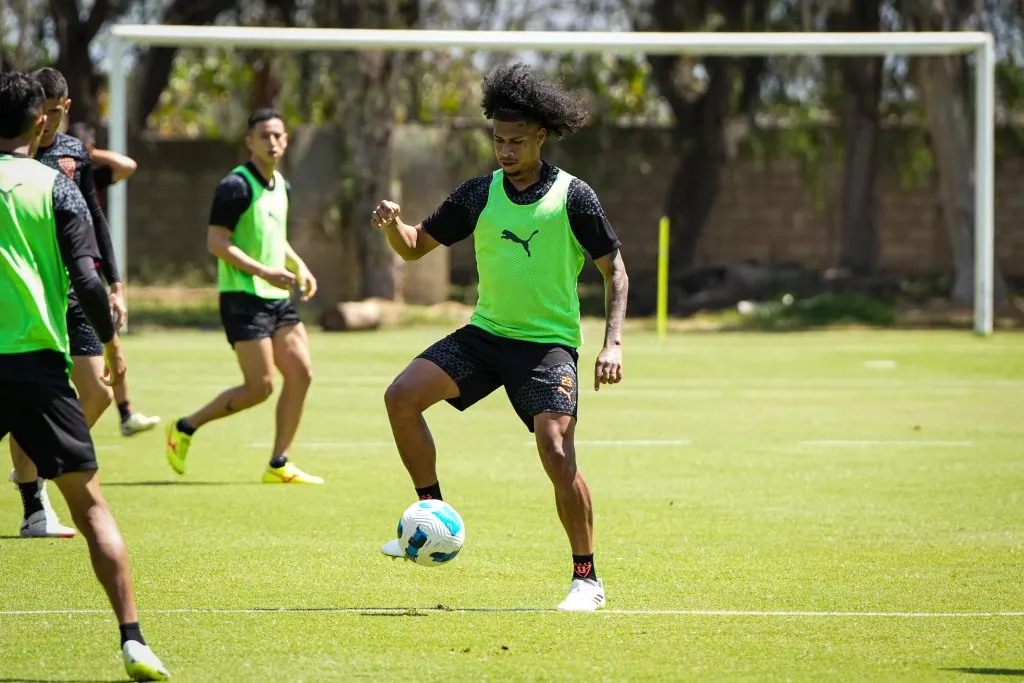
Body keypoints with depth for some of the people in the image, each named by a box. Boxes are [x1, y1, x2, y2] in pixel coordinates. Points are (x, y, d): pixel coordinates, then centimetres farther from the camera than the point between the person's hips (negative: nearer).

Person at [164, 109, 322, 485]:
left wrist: (298, 266, 11)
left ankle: (279, 464, 7)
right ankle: (184, 429, 8)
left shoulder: (280, 186, 14)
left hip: (277, 297, 8)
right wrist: (263, 271, -24)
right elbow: (216, 242, -18)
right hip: (243, 298, -8)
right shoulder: (236, 186, -13)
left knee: (300, 373, 0)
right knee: (259, 387, -10)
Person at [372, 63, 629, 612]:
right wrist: (394, 225, -12)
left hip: (549, 342, -4)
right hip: (486, 333, 4)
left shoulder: (572, 196, -6)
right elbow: (416, 246, 12)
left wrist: (613, 343, -12)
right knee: (401, 396, -14)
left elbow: (614, 270, 0)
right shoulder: (479, 194, 4)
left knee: (557, 452, -21)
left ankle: (586, 579, -7)